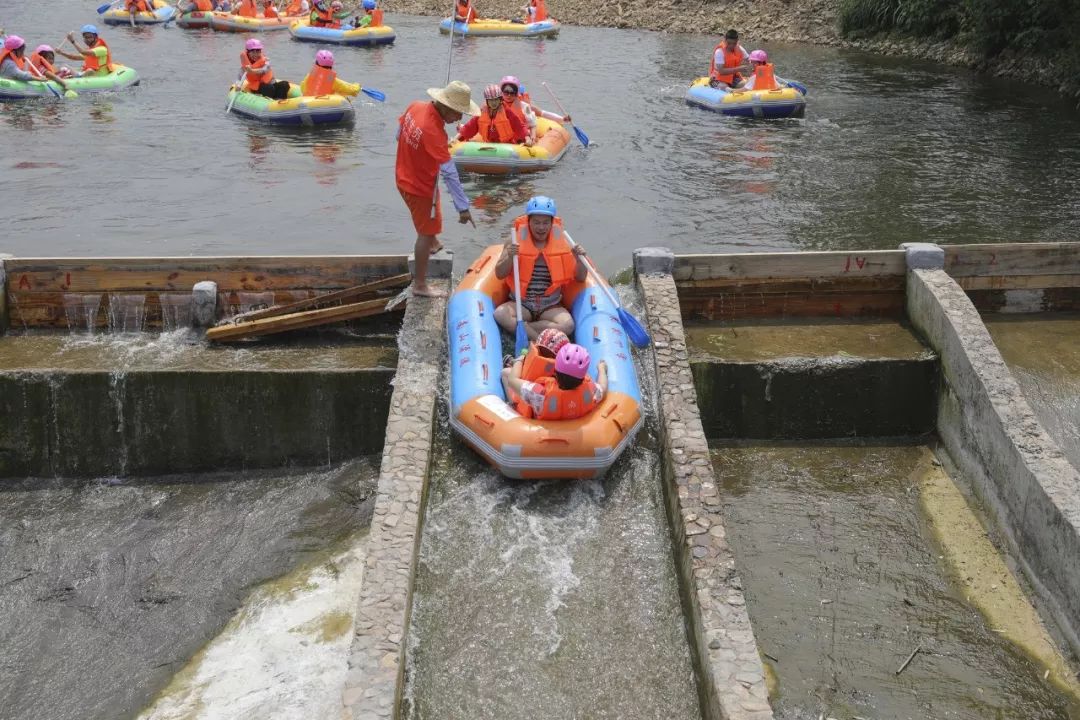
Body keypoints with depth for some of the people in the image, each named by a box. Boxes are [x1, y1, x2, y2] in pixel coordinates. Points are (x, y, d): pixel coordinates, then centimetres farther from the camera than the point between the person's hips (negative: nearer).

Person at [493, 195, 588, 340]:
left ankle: (516, 327, -18)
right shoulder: (516, 243, -1)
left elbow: (580, 278, 6)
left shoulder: (562, 245, 1)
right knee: (500, 314, -31)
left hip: (551, 306, 1)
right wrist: (509, 257, -23)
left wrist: (579, 259, -14)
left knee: (568, 325, -30)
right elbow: (499, 274, -5)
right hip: (521, 304, -1)